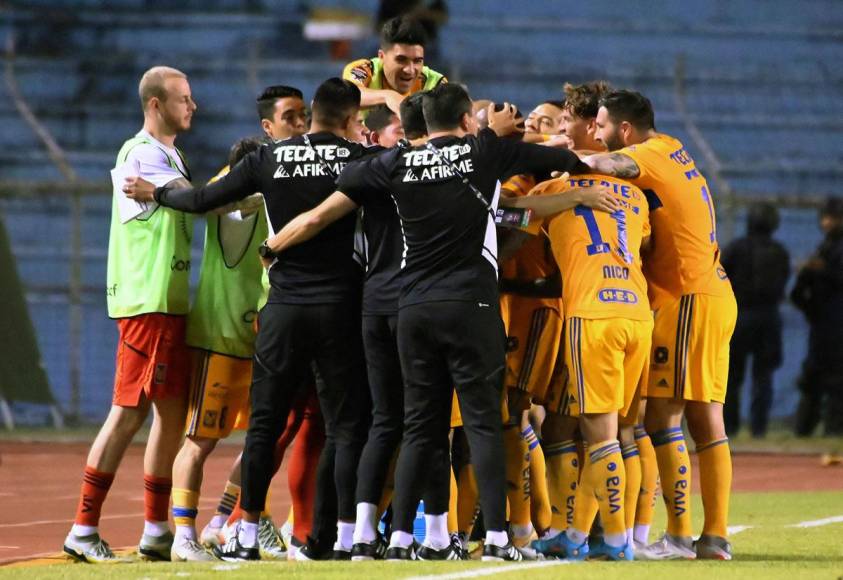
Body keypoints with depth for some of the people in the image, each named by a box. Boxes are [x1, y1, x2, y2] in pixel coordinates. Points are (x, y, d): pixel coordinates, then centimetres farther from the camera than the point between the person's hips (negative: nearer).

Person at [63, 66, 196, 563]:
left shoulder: (169, 156, 19)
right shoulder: (143, 153, -12)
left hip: (170, 302, 10)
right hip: (145, 302, -10)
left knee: (173, 412, 9)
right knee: (130, 413, -9)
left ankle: (157, 531, 14)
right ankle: (84, 529, -7)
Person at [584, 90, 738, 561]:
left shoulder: (649, 156, -11)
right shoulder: (672, 150, 15)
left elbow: (606, 164, -29)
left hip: (686, 299, -9)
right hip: (715, 294, 9)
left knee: (662, 418, -8)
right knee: (706, 419, 9)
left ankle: (679, 536, -10)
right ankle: (716, 536, 10)